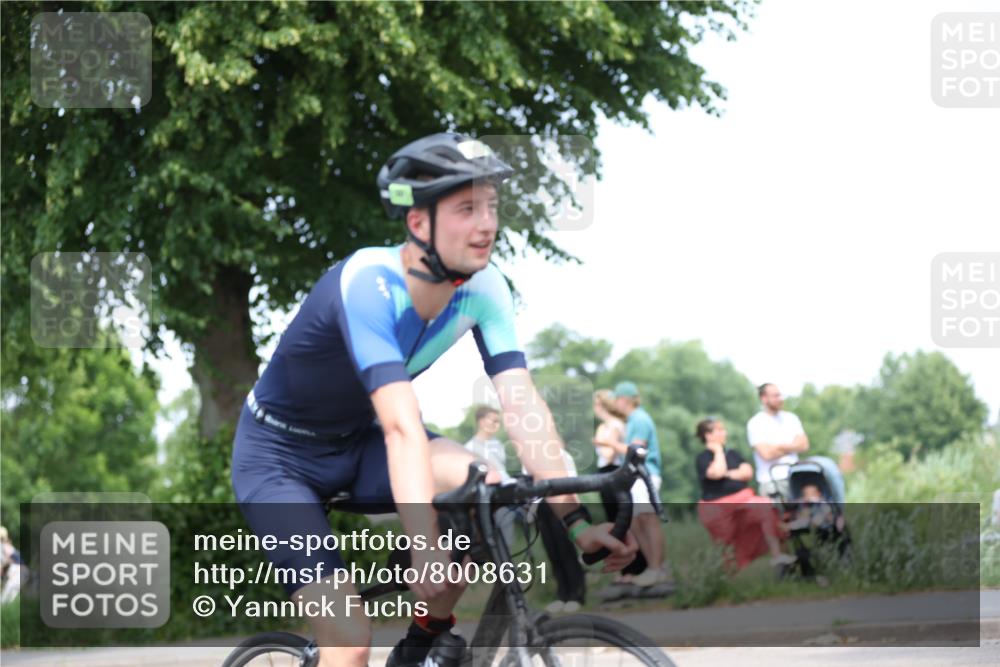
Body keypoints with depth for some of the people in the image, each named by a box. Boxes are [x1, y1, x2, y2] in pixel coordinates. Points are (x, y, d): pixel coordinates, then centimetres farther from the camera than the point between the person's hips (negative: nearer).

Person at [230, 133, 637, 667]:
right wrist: (425, 547, -52)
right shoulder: (368, 284, -33)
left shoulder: (483, 288, -14)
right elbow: (402, 426, -43)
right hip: (280, 456, -5)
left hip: (356, 443, 6)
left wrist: (573, 520, -31)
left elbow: (521, 404, -20)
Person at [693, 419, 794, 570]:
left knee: (766, 508, -24)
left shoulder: (733, 454, 17)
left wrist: (726, 474, -9)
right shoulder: (702, 459, 0)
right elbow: (716, 473, -20)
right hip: (717, 507, -3)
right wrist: (718, 451, -6)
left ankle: (776, 554, -28)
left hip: (742, 499, 3)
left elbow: (748, 472, 2)